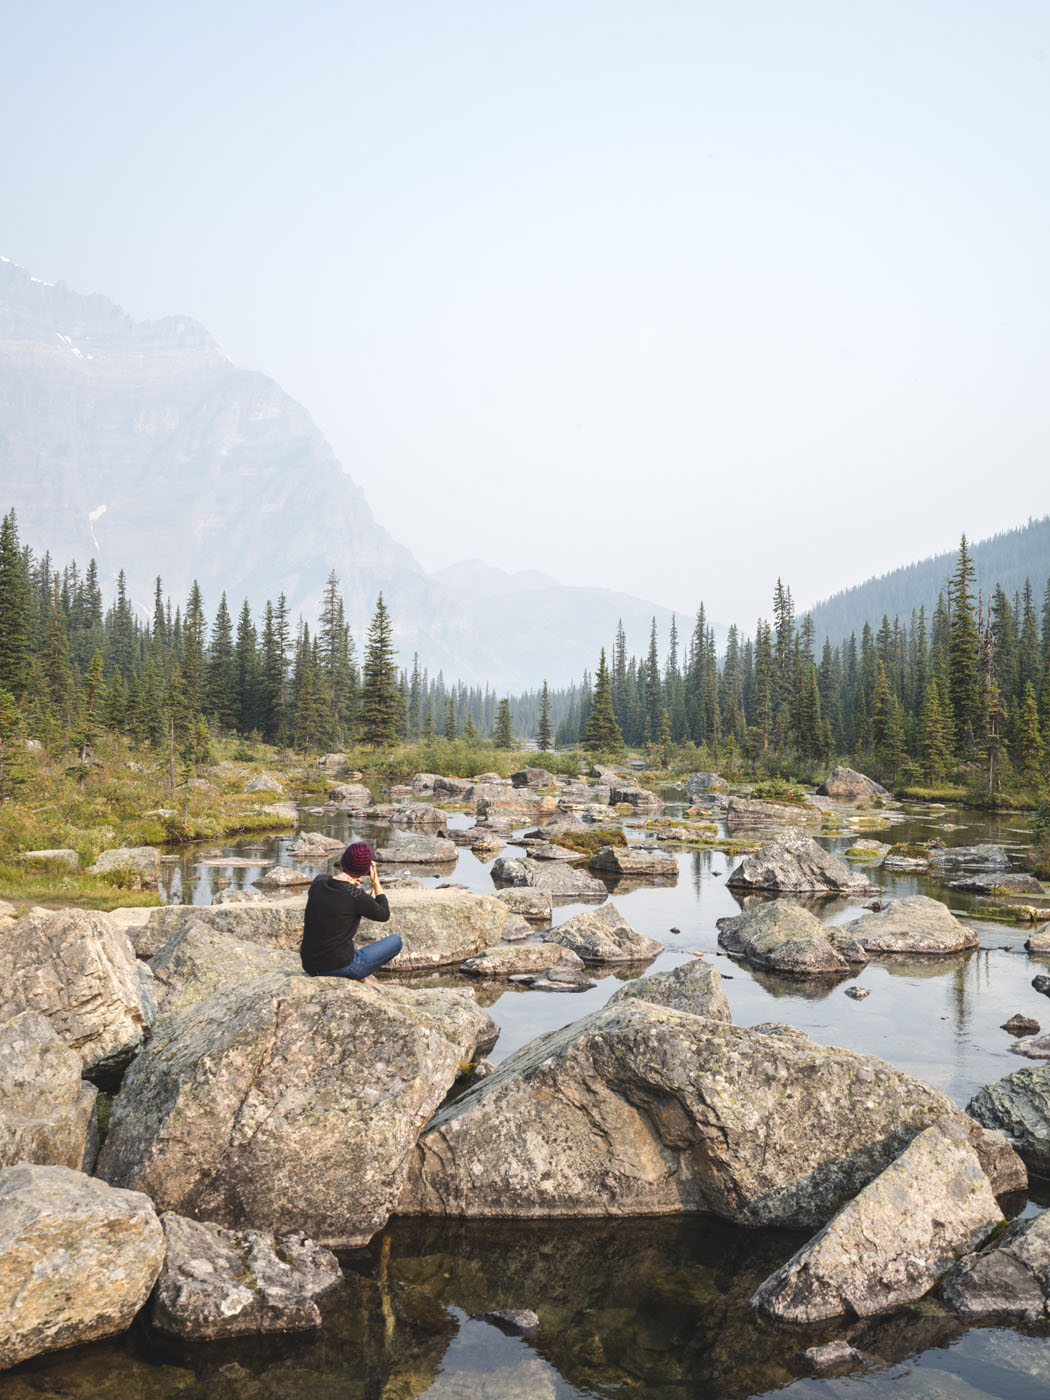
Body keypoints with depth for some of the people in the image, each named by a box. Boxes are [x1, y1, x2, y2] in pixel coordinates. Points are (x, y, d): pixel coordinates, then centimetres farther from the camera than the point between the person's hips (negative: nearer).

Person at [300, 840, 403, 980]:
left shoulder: (318, 881, -2)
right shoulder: (357, 895, -18)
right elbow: (384, 915, 0)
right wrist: (375, 882, 6)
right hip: (340, 967, -6)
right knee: (395, 940, 14)